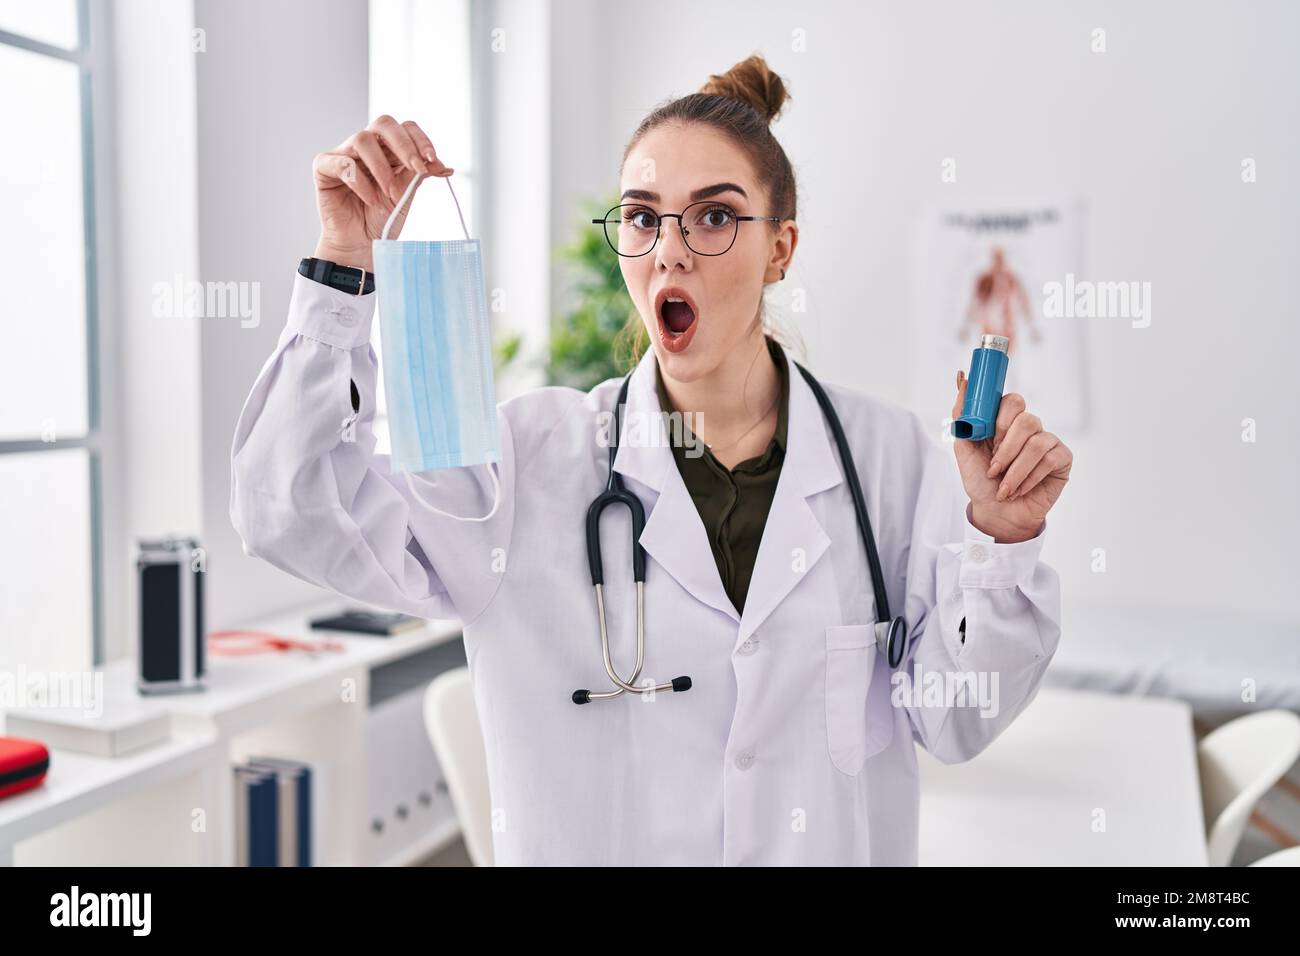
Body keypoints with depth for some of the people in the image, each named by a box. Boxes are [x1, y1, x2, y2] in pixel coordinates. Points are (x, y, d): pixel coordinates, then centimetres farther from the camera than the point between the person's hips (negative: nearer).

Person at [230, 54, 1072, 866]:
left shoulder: (890, 451, -10)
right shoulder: (535, 453, -12)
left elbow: (953, 724, -7)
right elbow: (296, 516, -22)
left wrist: (1000, 539, -23)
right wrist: (348, 269, -27)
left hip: (838, 843, 1)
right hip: (586, 844, 0)